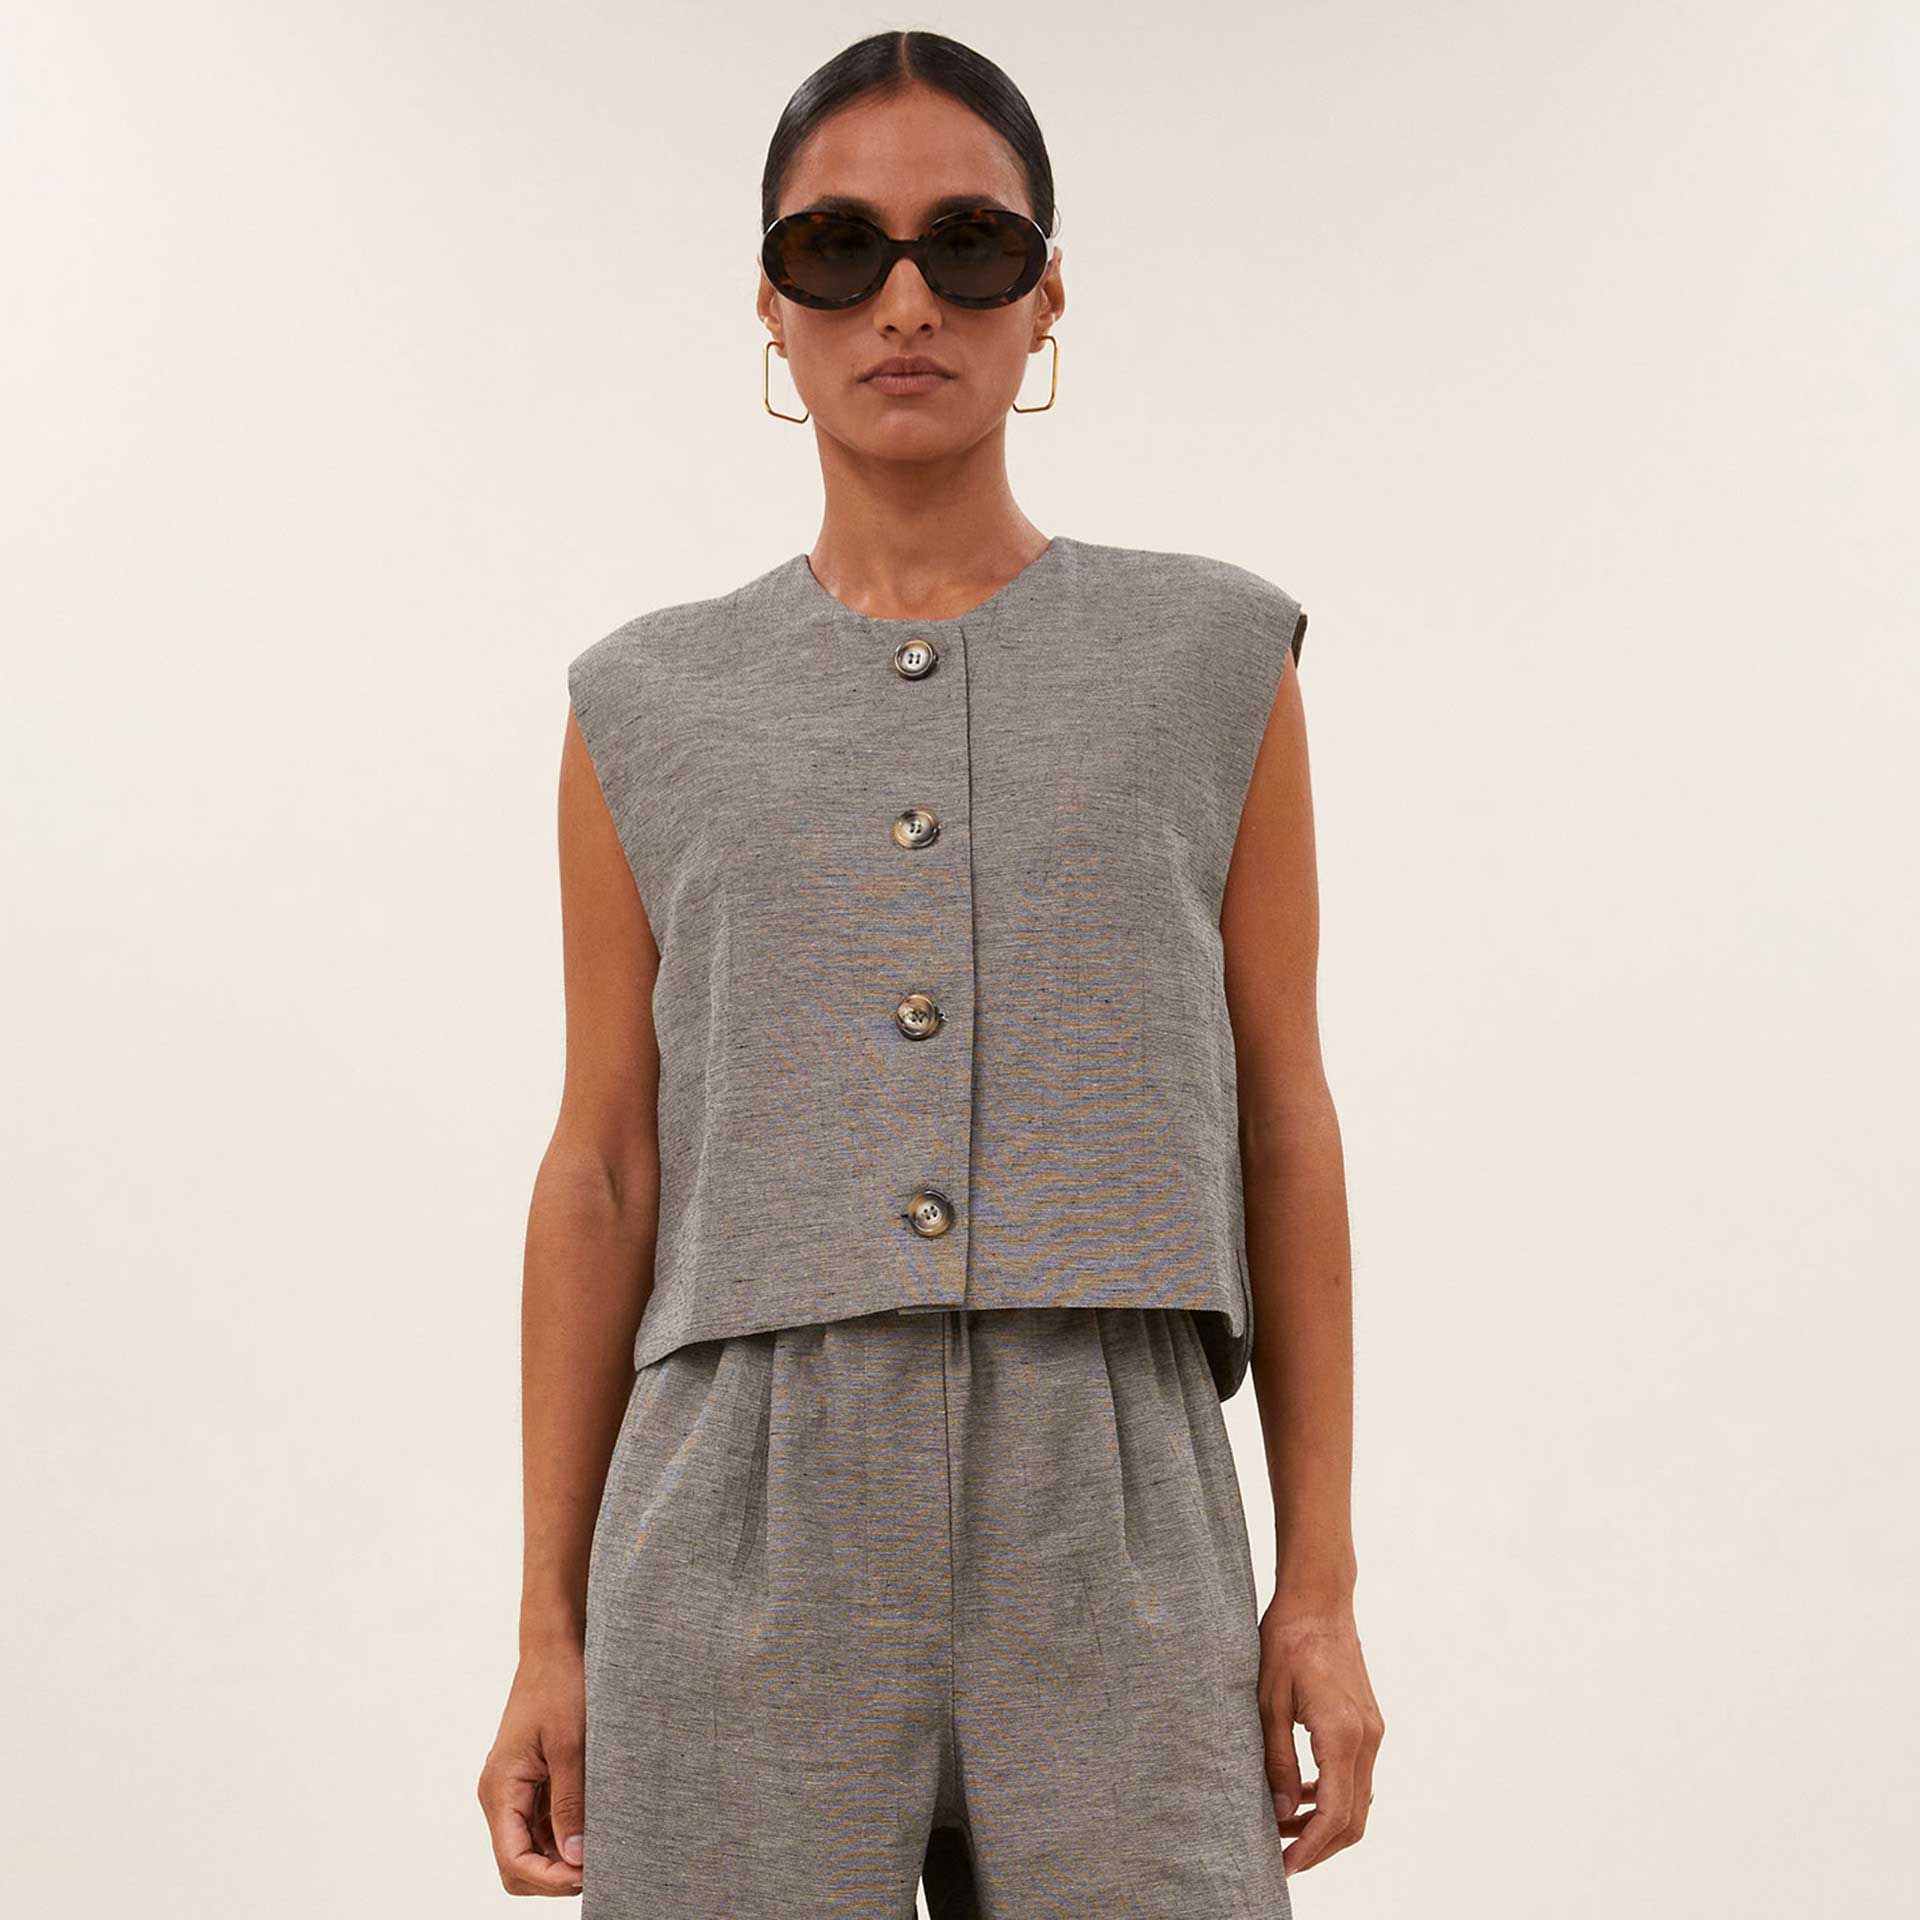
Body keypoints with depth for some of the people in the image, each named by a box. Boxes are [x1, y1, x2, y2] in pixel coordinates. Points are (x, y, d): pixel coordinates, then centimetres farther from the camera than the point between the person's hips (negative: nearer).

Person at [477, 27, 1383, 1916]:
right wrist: (550, 1634, 7)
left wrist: (1319, 1586, 4)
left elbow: (1281, 1122, 9)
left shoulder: (1208, 660, 10)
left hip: (1112, 1554, 0)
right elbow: (603, 1172, 11)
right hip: (748, 1546, 1)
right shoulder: (654, 708, 11)